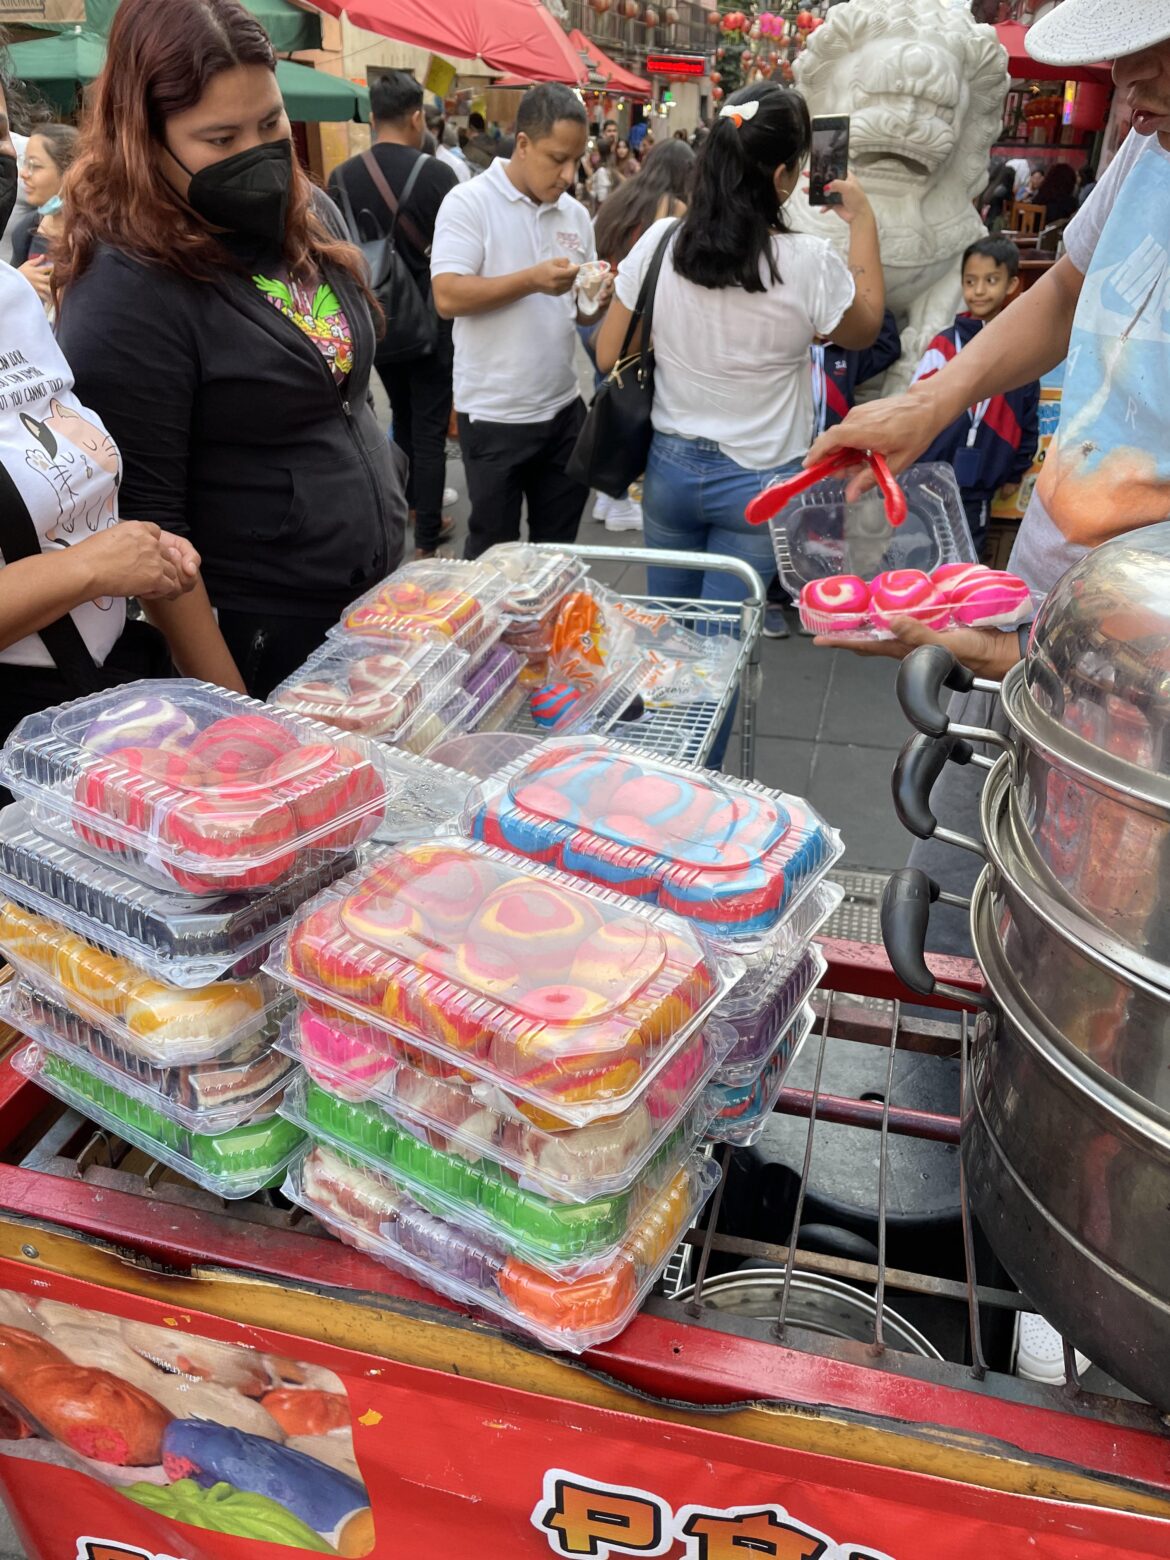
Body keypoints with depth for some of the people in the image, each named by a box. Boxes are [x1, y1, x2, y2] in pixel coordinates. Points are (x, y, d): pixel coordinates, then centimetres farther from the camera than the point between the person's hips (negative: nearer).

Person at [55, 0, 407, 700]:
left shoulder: (312, 214, 3)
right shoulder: (124, 292, -19)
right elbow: (148, 523, -19)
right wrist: (232, 709, -19)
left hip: (384, 597, 7)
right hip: (265, 641, -7)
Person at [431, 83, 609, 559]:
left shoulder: (576, 214, 9)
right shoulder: (469, 202, -8)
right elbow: (448, 297, -17)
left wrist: (597, 298, -7)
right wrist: (532, 280, -24)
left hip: (563, 408, 6)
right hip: (495, 414, -5)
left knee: (559, 547, 16)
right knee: (493, 551, 7)